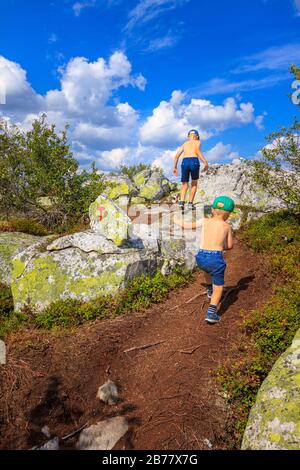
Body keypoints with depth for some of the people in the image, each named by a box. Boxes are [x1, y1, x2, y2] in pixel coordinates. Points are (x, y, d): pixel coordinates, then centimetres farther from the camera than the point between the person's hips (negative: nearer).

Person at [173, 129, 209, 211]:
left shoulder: (184, 144, 28)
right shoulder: (197, 142, 18)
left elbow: (177, 155, 18)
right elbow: (197, 151, -4)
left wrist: (175, 167, 25)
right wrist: (205, 162, -10)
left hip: (184, 162, 2)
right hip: (194, 161, -2)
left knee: (184, 185, 8)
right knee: (194, 184, 16)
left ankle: (182, 201, -16)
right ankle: (190, 203, 9)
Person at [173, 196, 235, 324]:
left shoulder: (204, 221, 4)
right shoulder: (227, 226, 5)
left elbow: (187, 225, 4)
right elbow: (230, 246, 12)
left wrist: (176, 220, 21)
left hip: (201, 257, 3)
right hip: (216, 258, -3)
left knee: (207, 269, 39)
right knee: (218, 287, 13)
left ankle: (209, 290, 57)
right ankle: (211, 313, 1)